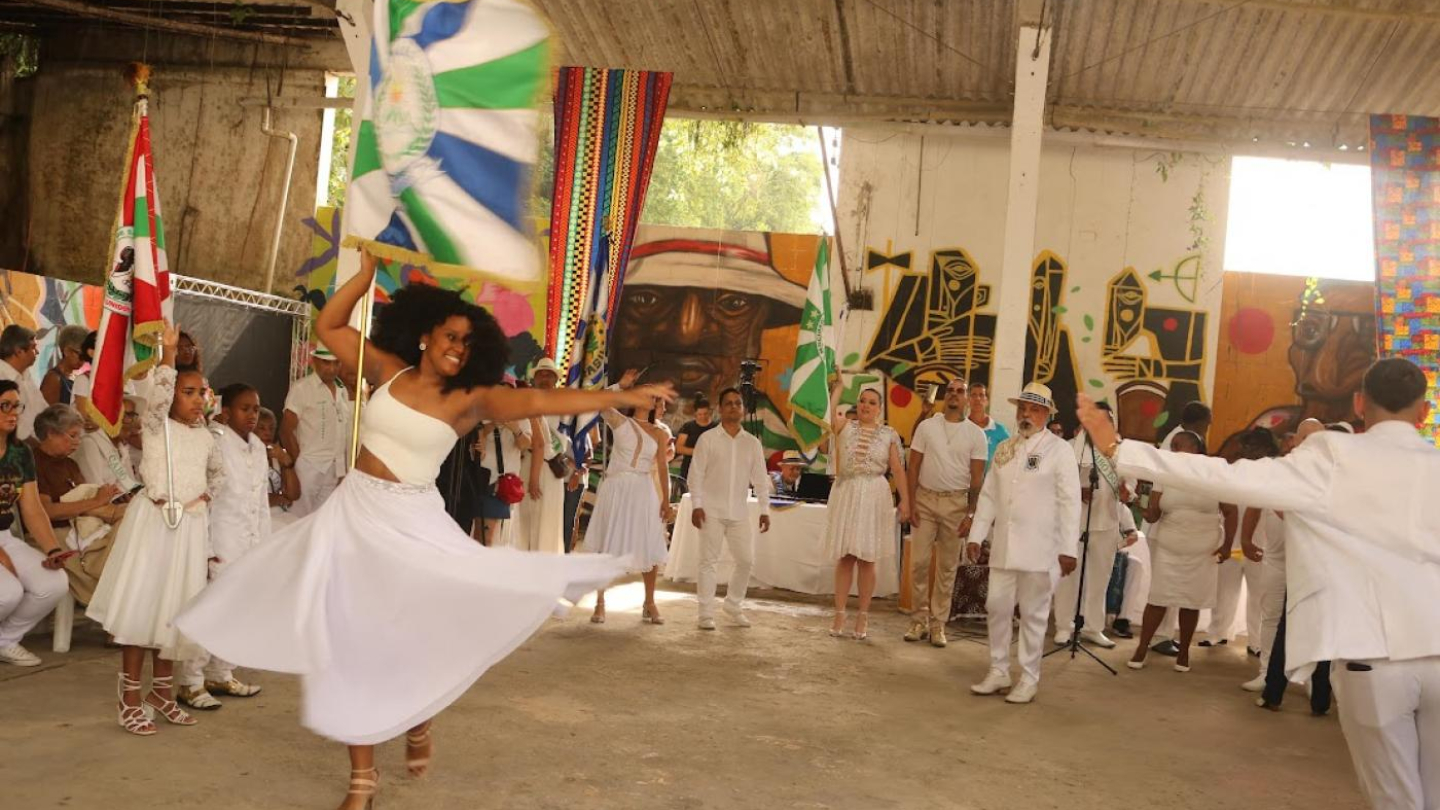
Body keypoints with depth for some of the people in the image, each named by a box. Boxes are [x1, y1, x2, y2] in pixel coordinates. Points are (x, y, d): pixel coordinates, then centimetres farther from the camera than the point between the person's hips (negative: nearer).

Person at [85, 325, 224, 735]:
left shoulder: (206, 436, 12)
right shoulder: (156, 425, -2)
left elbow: (218, 473, 27)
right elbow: (159, 393, -22)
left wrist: (204, 496, 8)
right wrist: (168, 354, -32)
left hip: (191, 526, 5)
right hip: (153, 520, -5)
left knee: (176, 608, 9)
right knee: (141, 605, -4)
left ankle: (161, 690, 22)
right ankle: (130, 697, 3)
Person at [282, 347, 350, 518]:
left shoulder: (342, 393, 13)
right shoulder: (302, 388, -5)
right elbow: (286, 430, -7)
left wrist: (342, 472, 10)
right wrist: (299, 463, -8)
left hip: (334, 471, 6)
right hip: (308, 468, -5)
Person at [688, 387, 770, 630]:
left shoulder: (752, 443, 9)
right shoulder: (708, 439, 0)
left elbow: (760, 479, 10)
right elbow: (696, 474, -3)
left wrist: (765, 510, 4)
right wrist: (696, 505, -10)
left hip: (739, 512, 3)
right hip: (711, 510, -3)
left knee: (746, 560, 4)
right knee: (709, 561, -1)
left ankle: (734, 606, 23)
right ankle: (706, 614, 5)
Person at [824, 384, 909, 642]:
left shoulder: (889, 434, 5)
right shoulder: (845, 426, 5)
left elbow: (898, 469, 2)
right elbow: (828, 412, -16)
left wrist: (905, 501, -3)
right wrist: (838, 387, -8)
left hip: (873, 496, 0)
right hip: (845, 494, 1)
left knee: (866, 558, 3)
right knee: (844, 557, 4)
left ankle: (863, 617, 13)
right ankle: (839, 614, 11)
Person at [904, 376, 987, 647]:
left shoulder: (976, 434, 2)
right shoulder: (926, 426, 3)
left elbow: (977, 477, 1)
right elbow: (913, 467, 3)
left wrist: (970, 513, -5)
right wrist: (911, 503, -3)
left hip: (956, 503, 0)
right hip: (925, 498, 0)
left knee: (947, 566, 6)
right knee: (919, 562, -1)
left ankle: (938, 623, 13)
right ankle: (919, 619, 10)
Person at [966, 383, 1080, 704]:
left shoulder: (1059, 450, -5)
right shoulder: (1004, 448, 11)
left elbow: (1070, 502, -8)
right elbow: (989, 495, 13)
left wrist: (1068, 549, -12)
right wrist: (975, 535, 8)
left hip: (1039, 549, -5)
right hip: (1003, 546, 5)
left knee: (1033, 614, 4)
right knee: (997, 608, 8)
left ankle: (1029, 679, 16)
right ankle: (998, 672, 22)